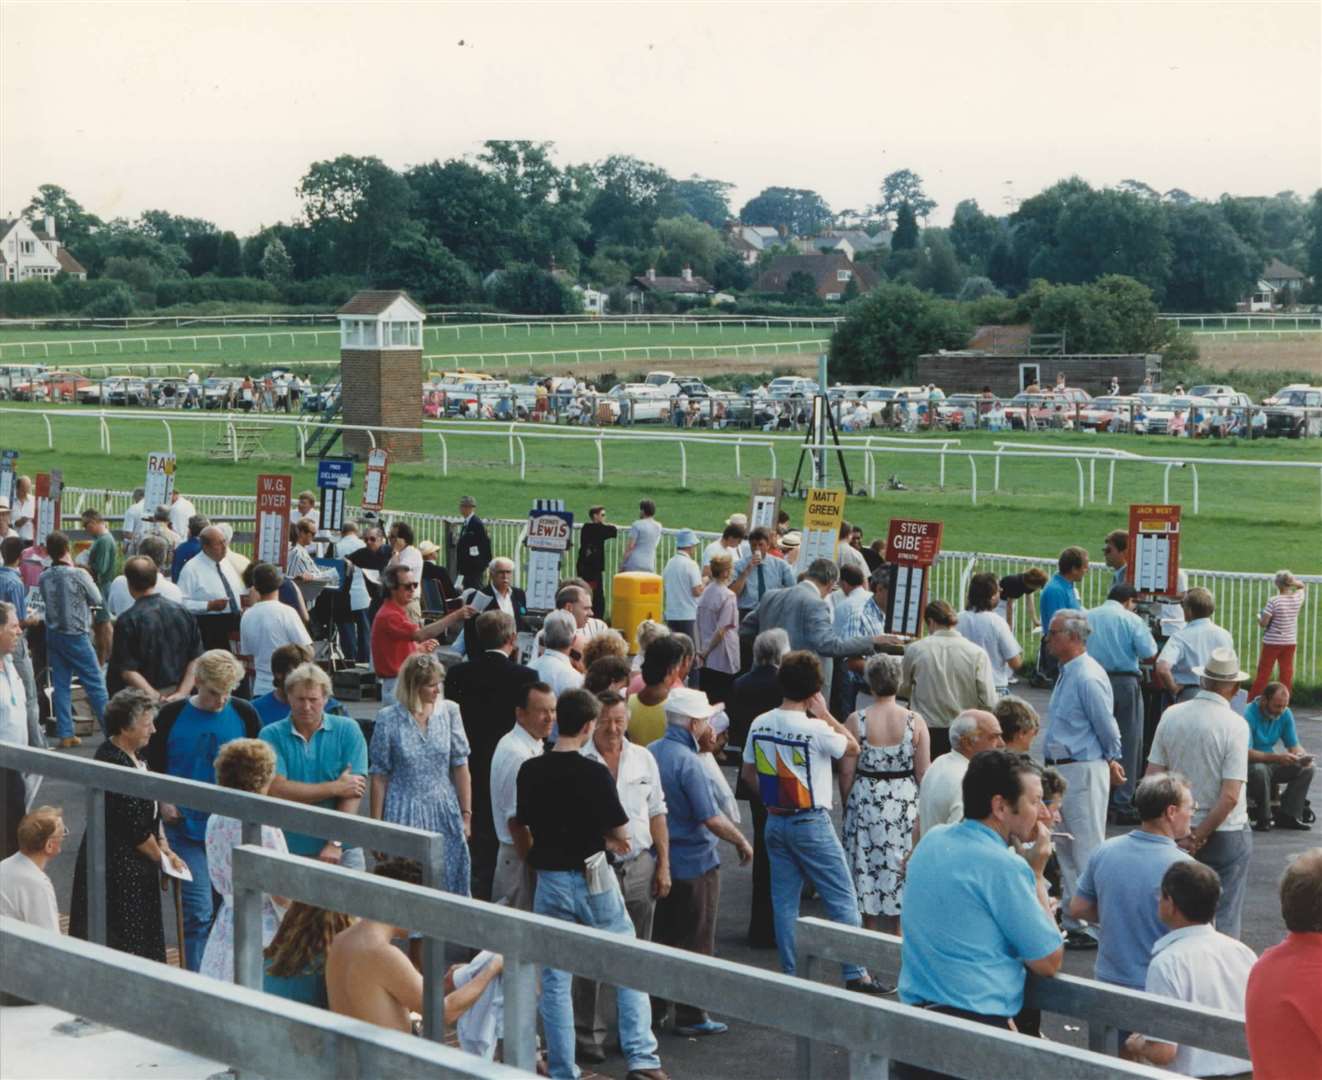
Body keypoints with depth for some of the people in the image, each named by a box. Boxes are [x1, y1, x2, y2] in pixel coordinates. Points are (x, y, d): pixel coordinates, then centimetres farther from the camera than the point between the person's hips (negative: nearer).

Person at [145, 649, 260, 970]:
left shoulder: (244, 715, 0)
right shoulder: (172, 716, -3)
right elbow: (153, 765, 7)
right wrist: (163, 802, -7)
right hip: (187, 828, -2)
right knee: (199, 910, -7)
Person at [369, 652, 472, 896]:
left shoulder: (449, 711, -1)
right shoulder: (388, 719, -6)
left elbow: (460, 767, 3)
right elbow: (379, 776, -1)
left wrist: (466, 815, 3)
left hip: (444, 813, 2)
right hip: (403, 814, -2)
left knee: (448, 885, 5)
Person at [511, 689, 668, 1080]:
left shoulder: (530, 771, -2)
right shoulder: (595, 773, -14)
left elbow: (520, 828, 9)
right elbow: (620, 834, -8)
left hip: (550, 882, 3)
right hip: (594, 878, -3)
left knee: (554, 980, 9)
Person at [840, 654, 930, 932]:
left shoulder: (856, 721, -11)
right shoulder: (915, 721, -9)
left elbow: (847, 773, -7)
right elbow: (923, 773, -5)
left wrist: (847, 805, 9)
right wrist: (923, 809, 10)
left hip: (866, 804, -1)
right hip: (904, 804, 1)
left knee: (867, 869, 12)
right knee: (900, 869, 12)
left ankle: (870, 931, 20)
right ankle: (896, 932, 18)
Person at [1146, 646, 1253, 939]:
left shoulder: (1171, 716, -2)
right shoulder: (1235, 725, -14)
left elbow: (1152, 779, 0)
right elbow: (1230, 796, -20)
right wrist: (1199, 836, -11)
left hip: (1179, 830, 4)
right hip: (1226, 835, -4)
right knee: (1223, 918, 4)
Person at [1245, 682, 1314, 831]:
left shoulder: (1285, 714, -3)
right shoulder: (1249, 715, -24)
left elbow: (1294, 746, 3)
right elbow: (1246, 753, -30)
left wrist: (1302, 755, -21)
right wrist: (1277, 757, -40)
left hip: (1271, 763, 7)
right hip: (1250, 763, -7)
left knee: (1307, 769, -11)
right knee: (1260, 771, -39)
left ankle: (1288, 816, -9)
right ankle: (1264, 819, -22)